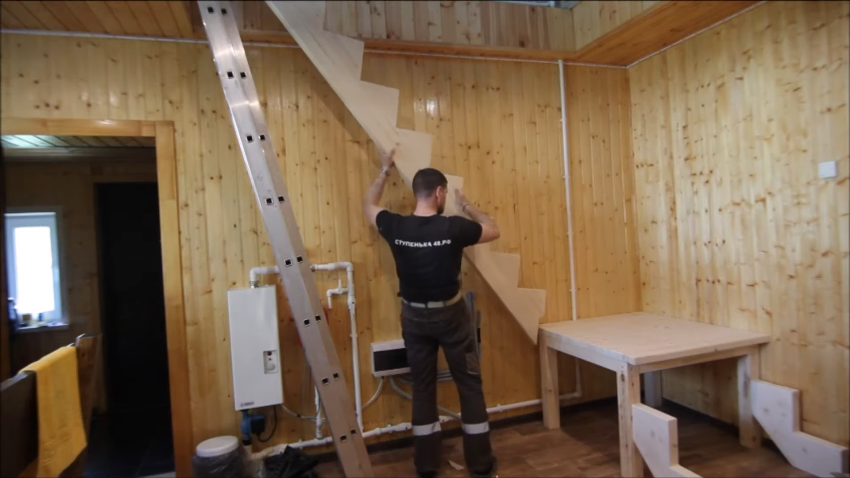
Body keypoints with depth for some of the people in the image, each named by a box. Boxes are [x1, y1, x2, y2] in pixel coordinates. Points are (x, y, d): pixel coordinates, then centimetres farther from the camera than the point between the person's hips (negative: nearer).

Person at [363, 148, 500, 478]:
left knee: (422, 388, 14)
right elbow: (493, 231, 1)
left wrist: (385, 171, 21)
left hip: (414, 317, 3)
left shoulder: (396, 227, -10)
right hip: (450, 315, -3)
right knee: (469, 385, 11)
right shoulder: (453, 227, -18)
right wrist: (466, 206, 12)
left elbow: (369, 205, 12)